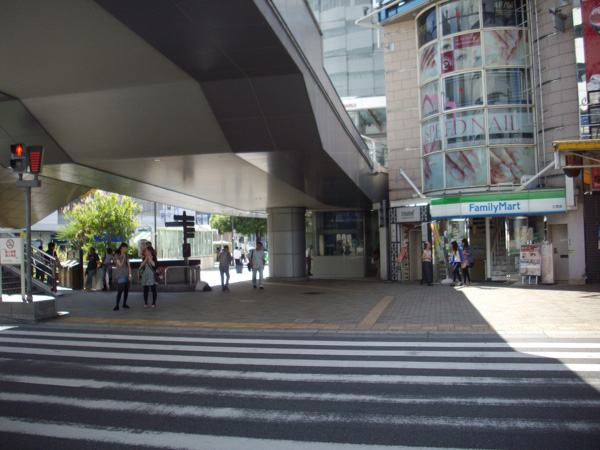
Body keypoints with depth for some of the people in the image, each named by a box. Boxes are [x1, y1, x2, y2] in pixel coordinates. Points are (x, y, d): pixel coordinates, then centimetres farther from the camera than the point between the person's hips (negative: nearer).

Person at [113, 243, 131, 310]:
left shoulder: (126, 255, 9)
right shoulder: (117, 256, -4)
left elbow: (129, 265, 6)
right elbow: (120, 264, -11)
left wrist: (129, 275, 0)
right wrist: (123, 257, -9)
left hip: (127, 275, 5)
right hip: (120, 275, -5)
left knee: (126, 290, 7)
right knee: (120, 291, -9)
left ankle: (124, 304, 18)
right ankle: (117, 306, -6)